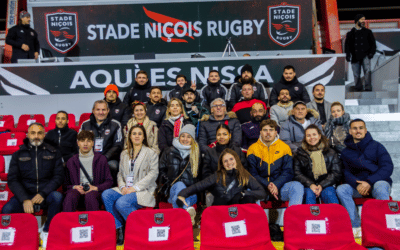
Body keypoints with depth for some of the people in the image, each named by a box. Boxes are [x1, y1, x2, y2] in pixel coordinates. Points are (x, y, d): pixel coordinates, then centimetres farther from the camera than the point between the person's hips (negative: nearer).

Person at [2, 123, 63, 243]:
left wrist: (43, 194, -14)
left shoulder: (53, 153, 9)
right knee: (7, 209, -28)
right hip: (25, 194, 1)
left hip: (46, 195, -1)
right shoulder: (18, 155, 11)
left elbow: (58, 176, 2)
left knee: (57, 197, -34)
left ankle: (47, 232, -12)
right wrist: (24, 199, -13)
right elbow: (12, 180, 3)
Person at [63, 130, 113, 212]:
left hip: (94, 191, -2)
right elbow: (66, 184, 18)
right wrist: (75, 187, -5)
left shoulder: (101, 159, 11)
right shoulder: (71, 162, 17)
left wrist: (95, 188, -10)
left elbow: (109, 181, 8)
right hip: (78, 189, 2)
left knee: (90, 196, -37)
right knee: (70, 196, -34)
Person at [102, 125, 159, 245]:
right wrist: (122, 186, -4)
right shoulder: (124, 154, 20)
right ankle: (118, 229, -13)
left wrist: (135, 187, -14)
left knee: (121, 203, -30)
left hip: (143, 190, -5)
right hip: (125, 189, 6)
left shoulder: (151, 153, 3)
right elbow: (120, 173, 18)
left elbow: (153, 173, -7)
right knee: (106, 195, -21)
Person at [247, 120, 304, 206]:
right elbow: (253, 174, 1)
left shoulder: (285, 147, 8)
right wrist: (267, 186, -17)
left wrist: (276, 185, -16)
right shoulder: (253, 149, 6)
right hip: (261, 188, -1)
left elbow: (287, 173, 3)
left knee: (297, 186, -28)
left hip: (280, 186, 1)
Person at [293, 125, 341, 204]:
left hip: (326, 185, 0)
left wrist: (322, 185, -9)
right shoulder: (300, 154, 12)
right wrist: (310, 185, -13)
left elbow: (336, 173, 7)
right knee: (309, 194, -33)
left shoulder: (330, 153, 13)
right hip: (308, 186, 0)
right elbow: (297, 174, 5)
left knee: (329, 194, -32)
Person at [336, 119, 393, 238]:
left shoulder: (376, 146, 7)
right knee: (341, 189, -26)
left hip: (379, 181, -2)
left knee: (380, 188, -37)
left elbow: (388, 167, -4)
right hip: (357, 185, 3)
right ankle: (356, 227, -27)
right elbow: (346, 172, 6)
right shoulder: (346, 152, 15)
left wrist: (369, 182, -18)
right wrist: (356, 184, -17)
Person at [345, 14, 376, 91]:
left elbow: (373, 43, 12)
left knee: (367, 71, -18)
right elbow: (347, 45, 9)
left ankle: (368, 88, -18)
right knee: (356, 75, 2)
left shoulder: (368, 32, 12)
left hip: (365, 56, -1)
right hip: (355, 57, 1)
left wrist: (371, 53, -4)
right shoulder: (350, 34, 11)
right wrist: (347, 55, -6)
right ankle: (358, 89, 15)